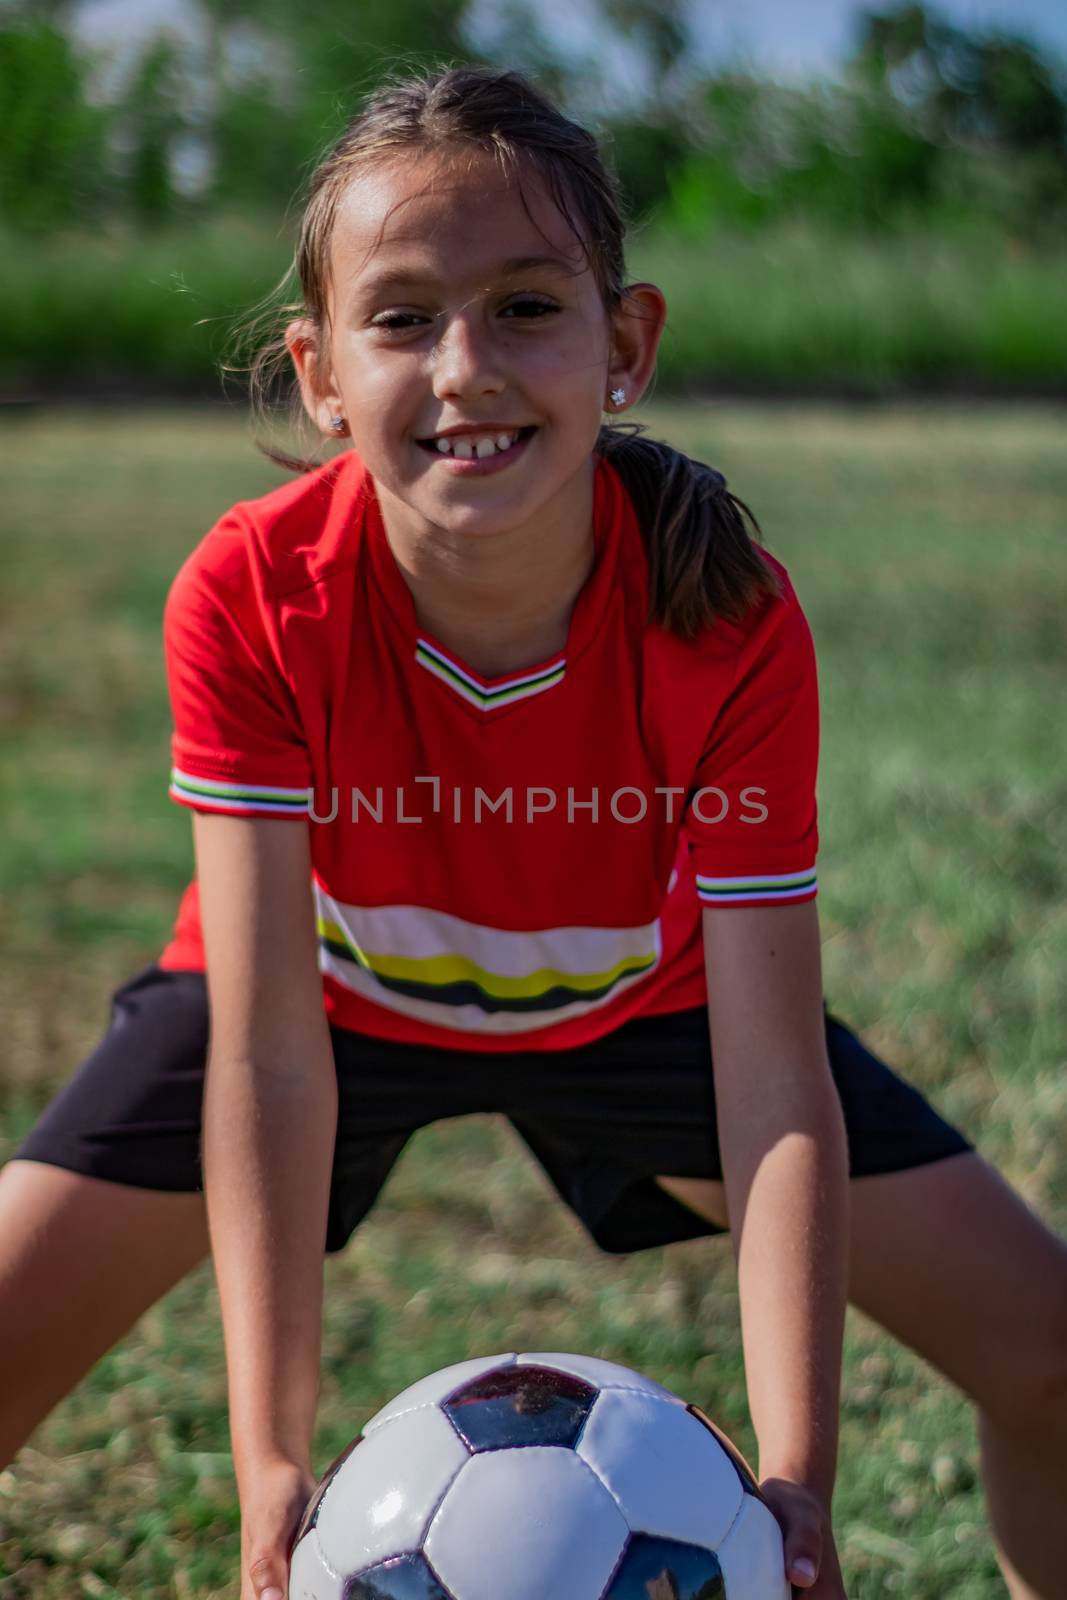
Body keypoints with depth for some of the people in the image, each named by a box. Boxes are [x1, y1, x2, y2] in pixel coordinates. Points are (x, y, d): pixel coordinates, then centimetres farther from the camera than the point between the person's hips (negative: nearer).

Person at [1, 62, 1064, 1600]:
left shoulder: (730, 623, -32)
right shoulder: (252, 597, -32)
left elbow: (774, 1085, -32)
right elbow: (265, 1053, -32)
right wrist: (273, 1465, -39)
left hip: (639, 999, 1)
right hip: (332, 992, 0)